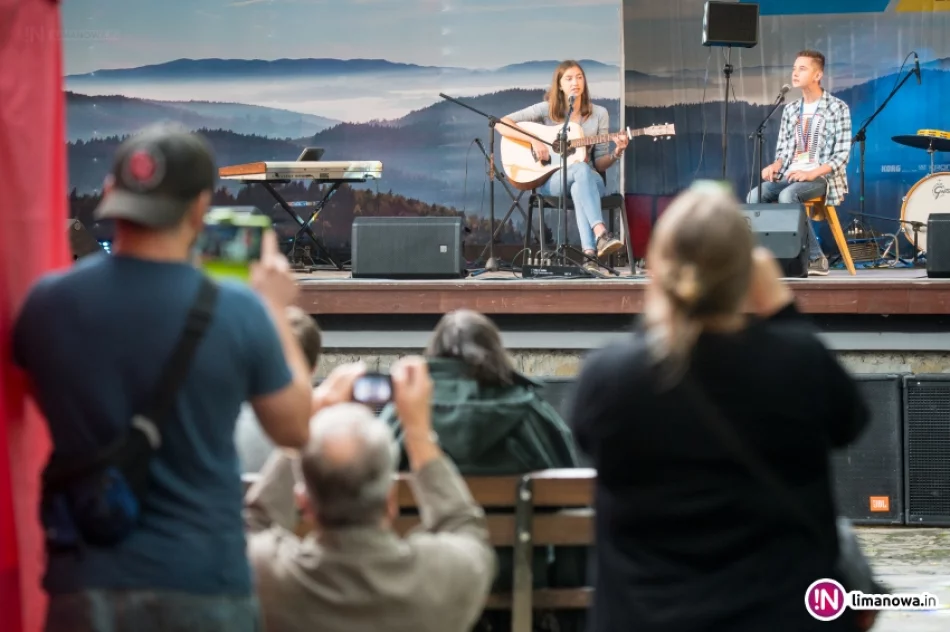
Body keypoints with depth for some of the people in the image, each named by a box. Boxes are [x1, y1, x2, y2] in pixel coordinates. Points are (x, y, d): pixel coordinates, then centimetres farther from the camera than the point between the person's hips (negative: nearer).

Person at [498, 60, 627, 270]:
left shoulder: (599, 114, 9)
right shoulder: (547, 110, 3)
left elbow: (600, 164, 9)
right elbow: (501, 124, -3)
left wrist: (616, 153, -12)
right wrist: (533, 140, -15)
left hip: (588, 181, 2)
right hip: (550, 180, -2)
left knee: (579, 189, -39)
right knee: (581, 169, -38)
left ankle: (591, 253, -57)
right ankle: (600, 235, -57)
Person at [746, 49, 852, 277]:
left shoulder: (837, 108, -1)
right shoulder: (790, 110, 17)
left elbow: (842, 154, -7)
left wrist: (812, 173, -22)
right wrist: (775, 166, -6)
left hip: (822, 178, -5)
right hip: (790, 176, 5)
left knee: (787, 195, -36)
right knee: (755, 195, -25)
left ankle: (815, 258, -25)